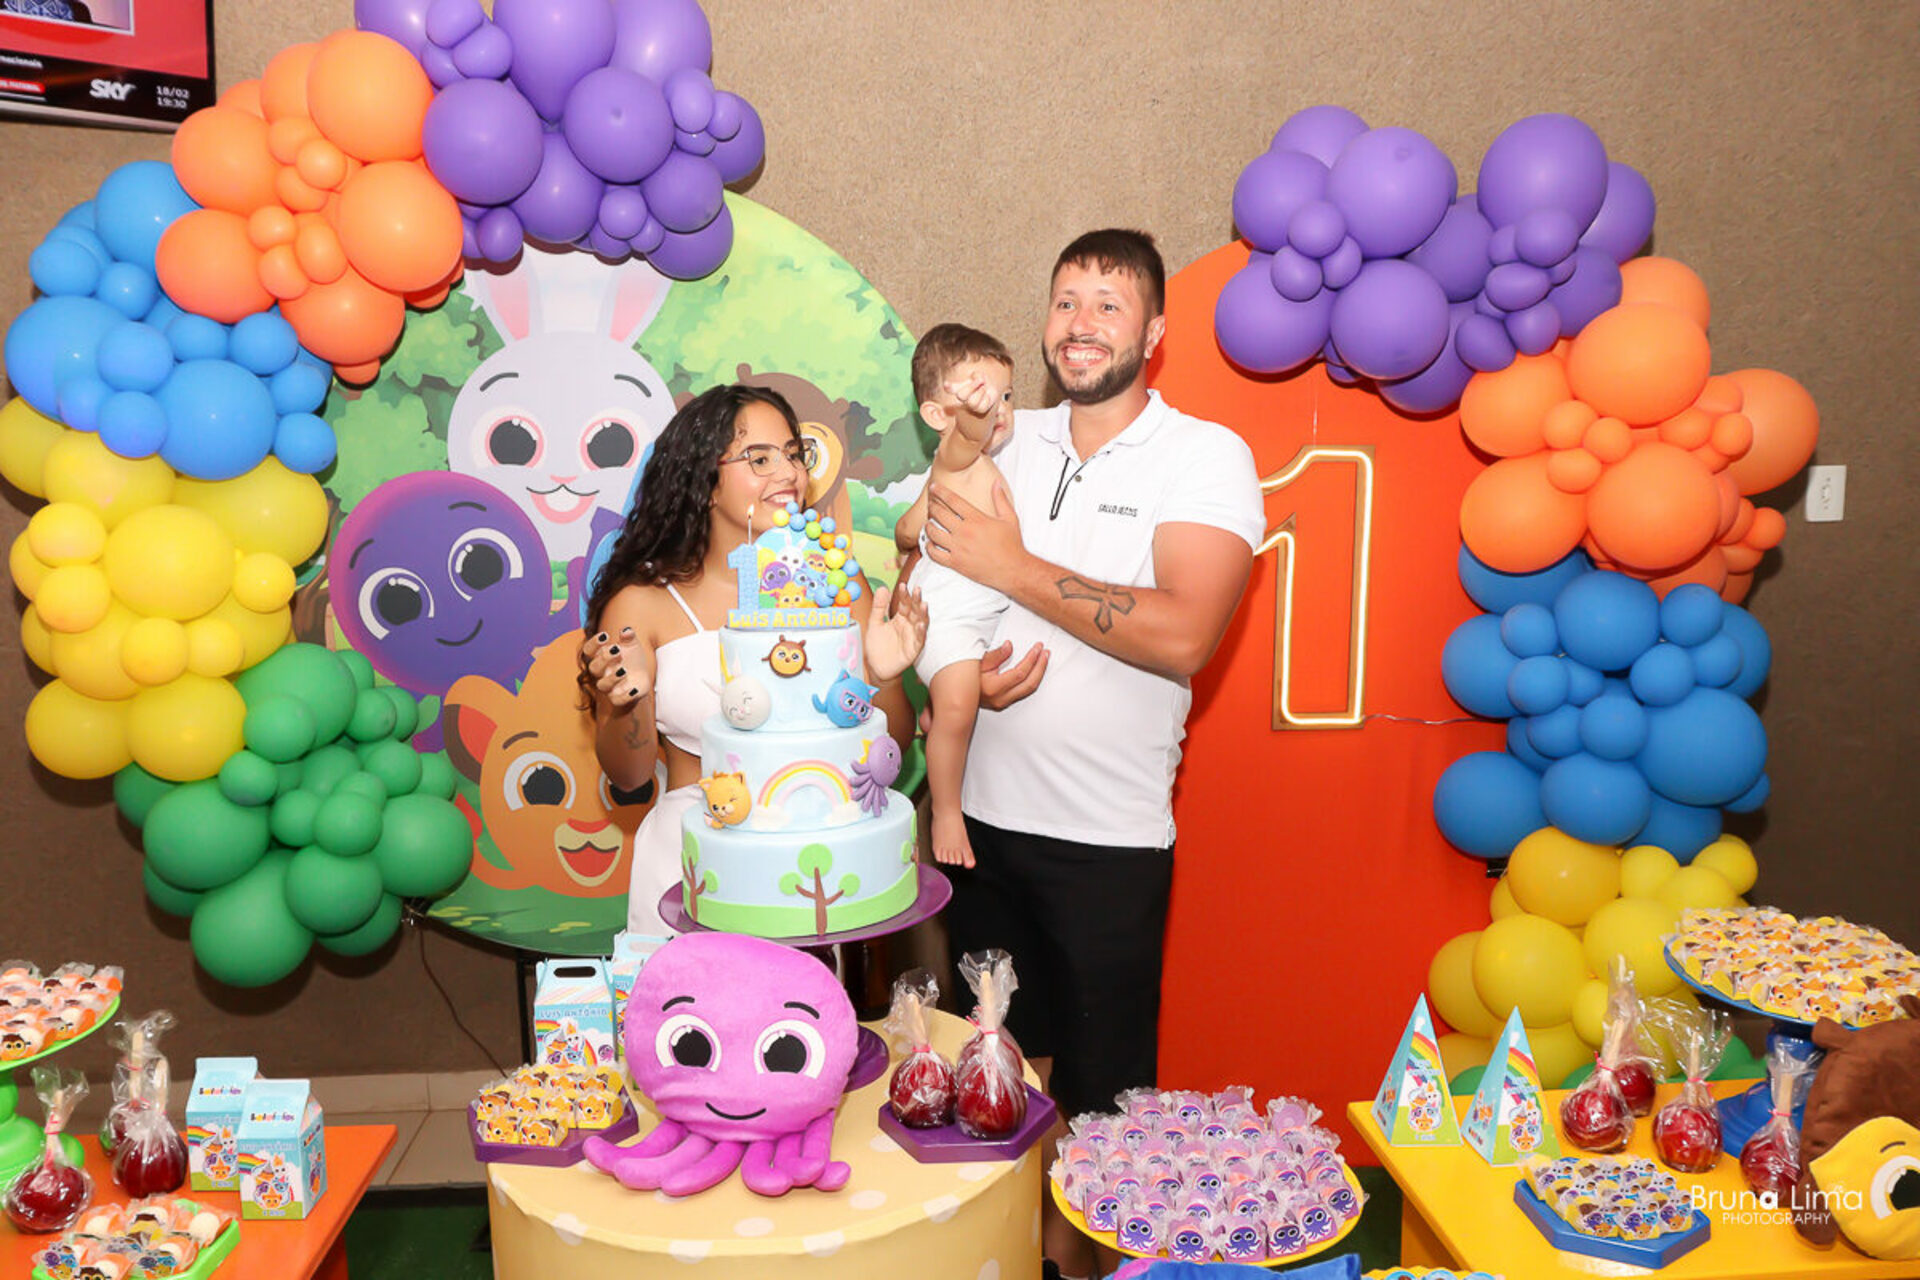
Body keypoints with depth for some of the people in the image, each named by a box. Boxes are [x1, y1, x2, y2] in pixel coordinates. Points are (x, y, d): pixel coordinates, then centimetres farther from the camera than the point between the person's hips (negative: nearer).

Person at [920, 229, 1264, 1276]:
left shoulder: (1206, 457, -7)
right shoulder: (1005, 444, 7)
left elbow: (1180, 636, -21)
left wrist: (1014, 568, -17)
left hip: (1107, 835, -4)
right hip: (978, 811, 4)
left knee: (1099, 1091, 9)